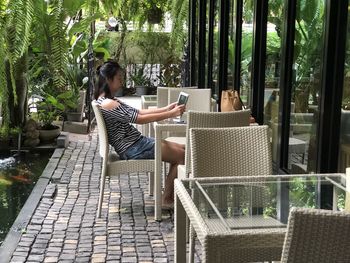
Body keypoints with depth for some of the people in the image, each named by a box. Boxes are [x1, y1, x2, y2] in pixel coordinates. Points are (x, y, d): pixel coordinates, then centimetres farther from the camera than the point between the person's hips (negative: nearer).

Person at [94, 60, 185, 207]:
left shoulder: (110, 101, 13)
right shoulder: (108, 104, -19)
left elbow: (138, 112, 14)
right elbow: (139, 119, -22)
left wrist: (166, 109, 5)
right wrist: (170, 114, -20)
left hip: (137, 142, 10)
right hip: (132, 149, -10)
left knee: (182, 149, 10)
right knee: (182, 156, -7)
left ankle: (169, 196, 11)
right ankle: (167, 199, 2)